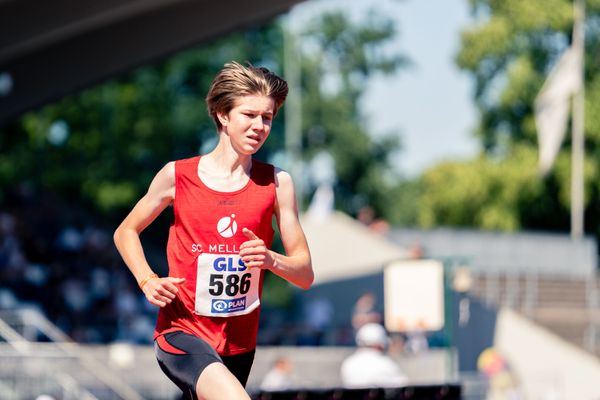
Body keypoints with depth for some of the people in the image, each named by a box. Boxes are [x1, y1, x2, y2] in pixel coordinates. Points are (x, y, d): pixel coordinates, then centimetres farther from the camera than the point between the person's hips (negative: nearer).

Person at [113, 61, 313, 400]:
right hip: (182, 332, -4)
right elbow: (126, 232, 13)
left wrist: (271, 259, -21)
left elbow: (305, 275, 0)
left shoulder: (276, 183, 0)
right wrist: (148, 281, -4)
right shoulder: (178, 176, -3)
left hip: (239, 342, 4)